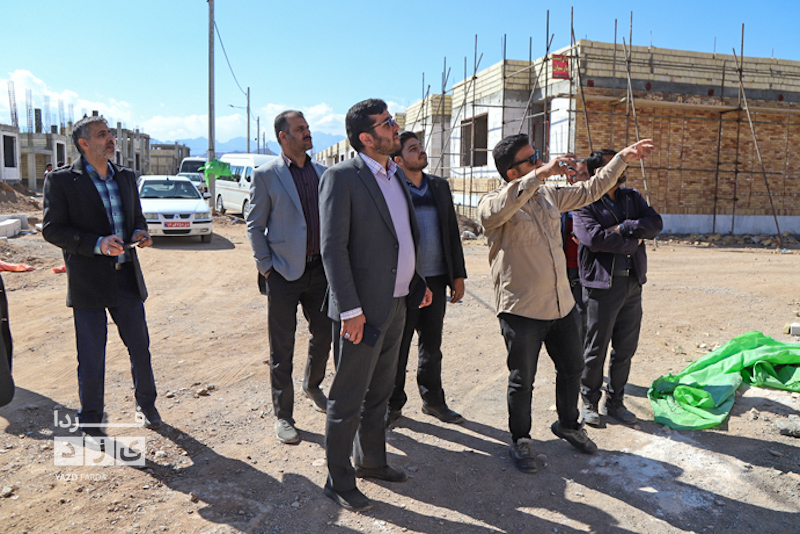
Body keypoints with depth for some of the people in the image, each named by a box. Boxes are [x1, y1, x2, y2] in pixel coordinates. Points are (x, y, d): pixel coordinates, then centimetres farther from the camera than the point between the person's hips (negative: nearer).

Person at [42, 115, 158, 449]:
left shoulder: (126, 177, 10)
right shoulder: (61, 181, -5)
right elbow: (52, 229, -9)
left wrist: (140, 233, -4)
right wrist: (97, 244, -22)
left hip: (126, 277, 5)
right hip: (88, 282, -4)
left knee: (140, 348, 13)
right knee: (91, 359, 5)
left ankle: (146, 404, 35)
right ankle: (90, 423, 23)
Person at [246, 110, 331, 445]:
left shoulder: (322, 172, 9)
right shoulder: (266, 175, -4)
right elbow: (254, 225, -2)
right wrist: (265, 267, -8)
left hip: (318, 269, 5)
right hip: (283, 273, -4)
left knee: (323, 333, 15)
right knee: (282, 348, 3)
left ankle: (312, 386, 42)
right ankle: (283, 416, 17)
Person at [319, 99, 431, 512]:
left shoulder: (396, 175, 12)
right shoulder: (341, 177, -13)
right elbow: (332, 247, -17)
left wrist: (418, 282, 15)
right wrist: (350, 310, -20)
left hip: (396, 305, 8)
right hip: (363, 309, -8)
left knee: (379, 392, 21)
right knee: (348, 399, 6)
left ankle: (370, 460, 40)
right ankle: (338, 481, 23)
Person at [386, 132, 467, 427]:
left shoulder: (440, 186, 12)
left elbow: (452, 232, 13)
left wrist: (458, 275, 9)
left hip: (436, 279, 5)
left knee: (432, 344, 15)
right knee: (398, 346, 7)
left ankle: (432, 400, 30)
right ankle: (393, 403, 24)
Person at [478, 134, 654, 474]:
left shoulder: (549, 194, 8)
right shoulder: (491, 204, -12)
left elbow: (590, 190, 20)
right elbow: (503, 206, -36)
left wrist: (624, 158, 20)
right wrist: (542, 173, -39)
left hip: (561, 305, 7)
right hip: (521, 310, -6)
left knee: (572, 368, 20)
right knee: (522, 381, 7)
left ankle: (567, 424, 45)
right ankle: (520, 440, 30)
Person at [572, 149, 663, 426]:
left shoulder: (633, 197, 15)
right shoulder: (585, 203, -4)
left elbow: (655, 223, 0)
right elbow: (594, 238, -19)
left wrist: (624, 228, -13)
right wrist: (633, 243, -9)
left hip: (633, 284, 6)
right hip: (602, 285, -6)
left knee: (625, 348, 12)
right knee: (596, 349, 3)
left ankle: (615, 401, 27)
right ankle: (589, 402, 20)